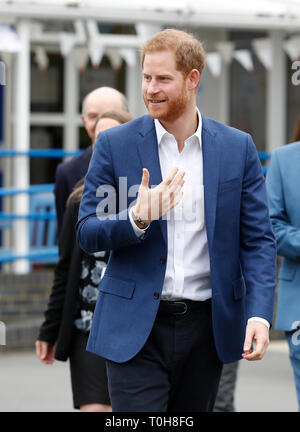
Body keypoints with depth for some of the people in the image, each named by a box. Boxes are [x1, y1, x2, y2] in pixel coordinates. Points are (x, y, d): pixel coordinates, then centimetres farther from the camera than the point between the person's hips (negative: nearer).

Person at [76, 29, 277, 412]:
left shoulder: (238, 148, 3)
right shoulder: (115, 145, 0)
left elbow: (258, 241, 3)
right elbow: (87, 234, 1)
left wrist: (259, 315, -12)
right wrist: (137, 218, -20)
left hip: (205, 329, 2)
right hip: (135, 327, -2)